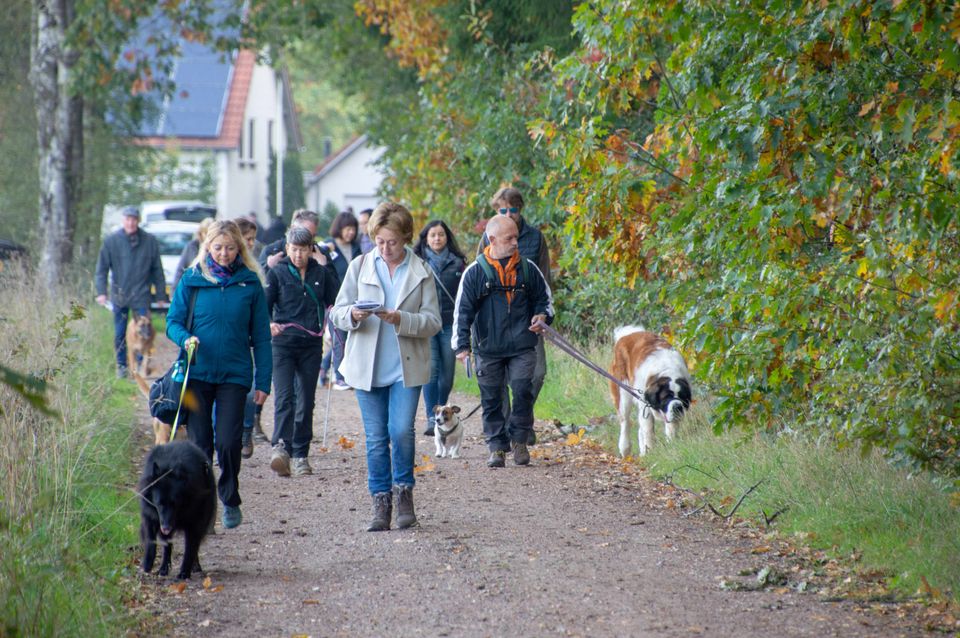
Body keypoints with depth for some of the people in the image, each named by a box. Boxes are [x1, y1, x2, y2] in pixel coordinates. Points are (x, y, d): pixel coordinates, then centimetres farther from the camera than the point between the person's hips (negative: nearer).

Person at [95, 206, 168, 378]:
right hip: (119, 296, 1)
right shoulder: (111, 241, -1)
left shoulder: (150, 241, 0)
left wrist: (161, 295, 5)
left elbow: (157, 271, 6)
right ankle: (122, 365, 20)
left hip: (141, 296, -1)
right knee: (120, 334, 7)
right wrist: (101, 292, -10)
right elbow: (101, 269, 1)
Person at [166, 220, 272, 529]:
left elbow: (261, 336, 5)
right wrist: (185, 338, -16)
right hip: (198, 373, 1)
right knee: (200, 442, 3)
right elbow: (173, 321, 7)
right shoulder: (192, 278, 3)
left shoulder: (250, 283, 2)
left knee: (228, 442, -7)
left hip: (234, 374, -1)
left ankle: (230, 500, 14)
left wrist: (263, 382, 2)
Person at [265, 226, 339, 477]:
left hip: (312, 345, 3)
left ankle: (300, 455, 12)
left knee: (306, 401, 6)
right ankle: (280, 447, -29)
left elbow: (336, 301, 17)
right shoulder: (277, 273, 1)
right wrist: (268, 324, -24)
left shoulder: (321, 273, 8)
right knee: (284, 397, -17)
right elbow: (264, 305, -4)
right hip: (283, 344, -3)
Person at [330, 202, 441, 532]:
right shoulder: (359, 267, 5)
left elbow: (433, 321, -2)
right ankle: (381, 501, 13)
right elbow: (337, 313, 5)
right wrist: (353, 315, -19)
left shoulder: (421, 272, 2)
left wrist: (402, 319, -20)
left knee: (402, 430, -14)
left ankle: (404, 490, 8)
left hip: (406, 366, -1)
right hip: (368, 366, 2)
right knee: (376, 438, 3)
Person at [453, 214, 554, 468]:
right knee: (491, 399, 4)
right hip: (488, 349, 0)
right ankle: (497, 447, 14)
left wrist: (542, 316, -1)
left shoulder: (527, 268, 7)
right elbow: (463, 311, 1)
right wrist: (462, 346, -6)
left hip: (522, 346, 0)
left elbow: (544, 297, 21)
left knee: (523, 390, -13)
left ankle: (519, 439, 5)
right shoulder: (475, 272, 1)